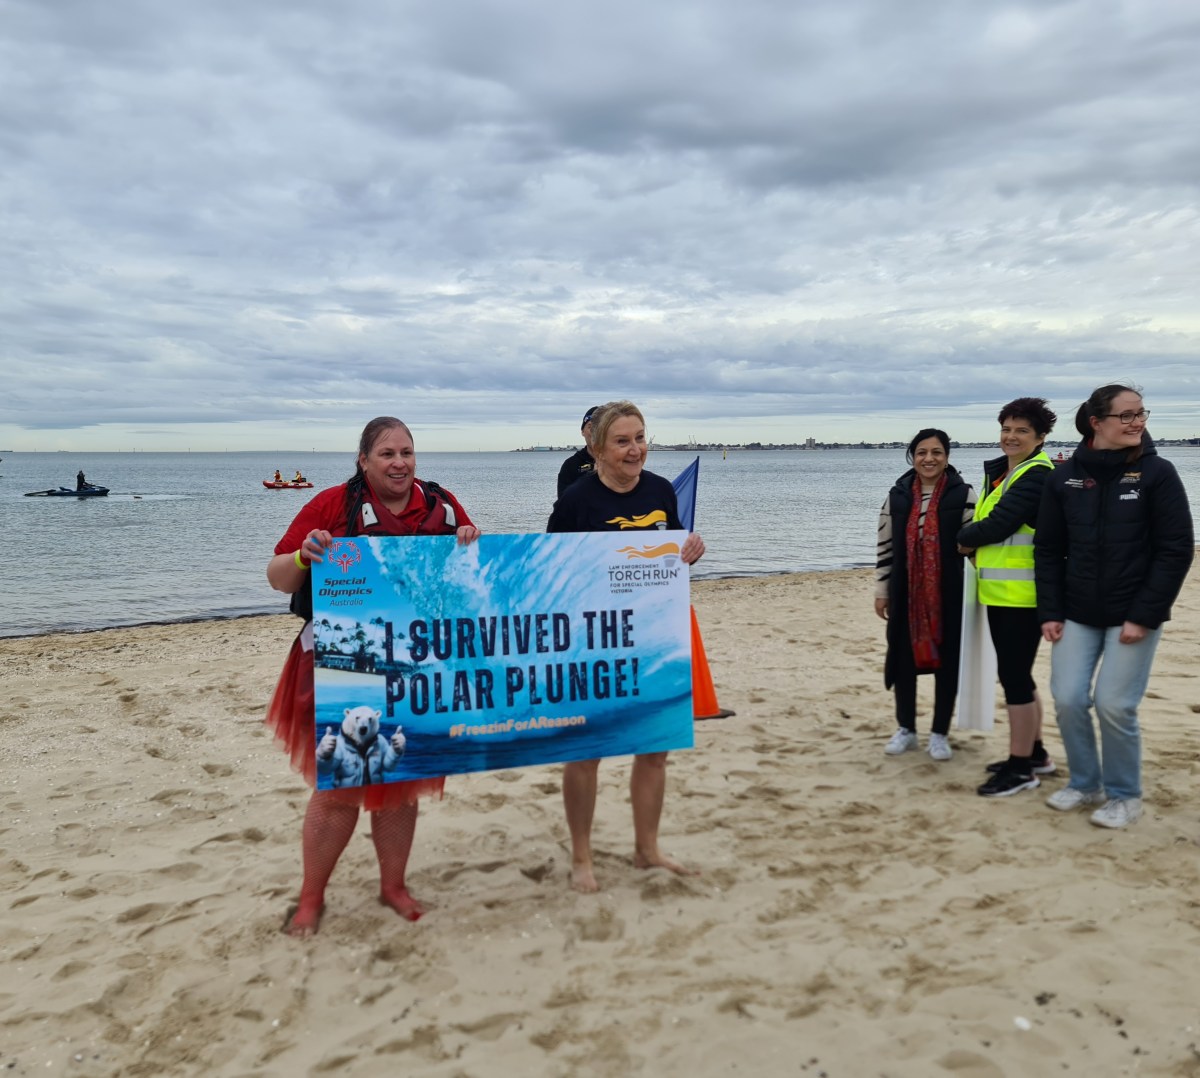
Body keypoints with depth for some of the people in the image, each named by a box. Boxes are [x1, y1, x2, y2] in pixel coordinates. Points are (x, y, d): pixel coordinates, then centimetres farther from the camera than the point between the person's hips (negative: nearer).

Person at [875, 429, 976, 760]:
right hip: (905, 592, 2)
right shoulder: (897, 495, 4)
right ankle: (905, 729, 25)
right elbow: (885, 545, 8)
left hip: (948, 593, -2)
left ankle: (940, 734, 21)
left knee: (946, 660, 6)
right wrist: (881, 591, 7)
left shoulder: (963, 494, -3)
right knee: (903, 659, 9)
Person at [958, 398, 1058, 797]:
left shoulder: (1038, 476, -13)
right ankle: (1034, 752, 30)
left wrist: (963, 540, -3)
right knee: (1016, 675, 17)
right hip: (998, 591, 9)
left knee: (1014, 676, -4)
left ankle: (1021, 767, 6)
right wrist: (976, 545, -6)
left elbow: (998, 525, -20)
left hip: (1023, 595, -9)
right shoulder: (998, 471, 15)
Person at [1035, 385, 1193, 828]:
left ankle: (1124, 795, 19)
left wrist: (1144, 616, -12)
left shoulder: (1157, 473, -6)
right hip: (1077, 613, 3)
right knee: (1067, 699, 1)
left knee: (1114, 704, -3)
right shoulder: (1065, 477, 1)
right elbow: (1048, 549, 5)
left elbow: (1176, 550, -8)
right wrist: (1050, 612, -1)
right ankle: (1084, 783, 23)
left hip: (1133, 615, -3)